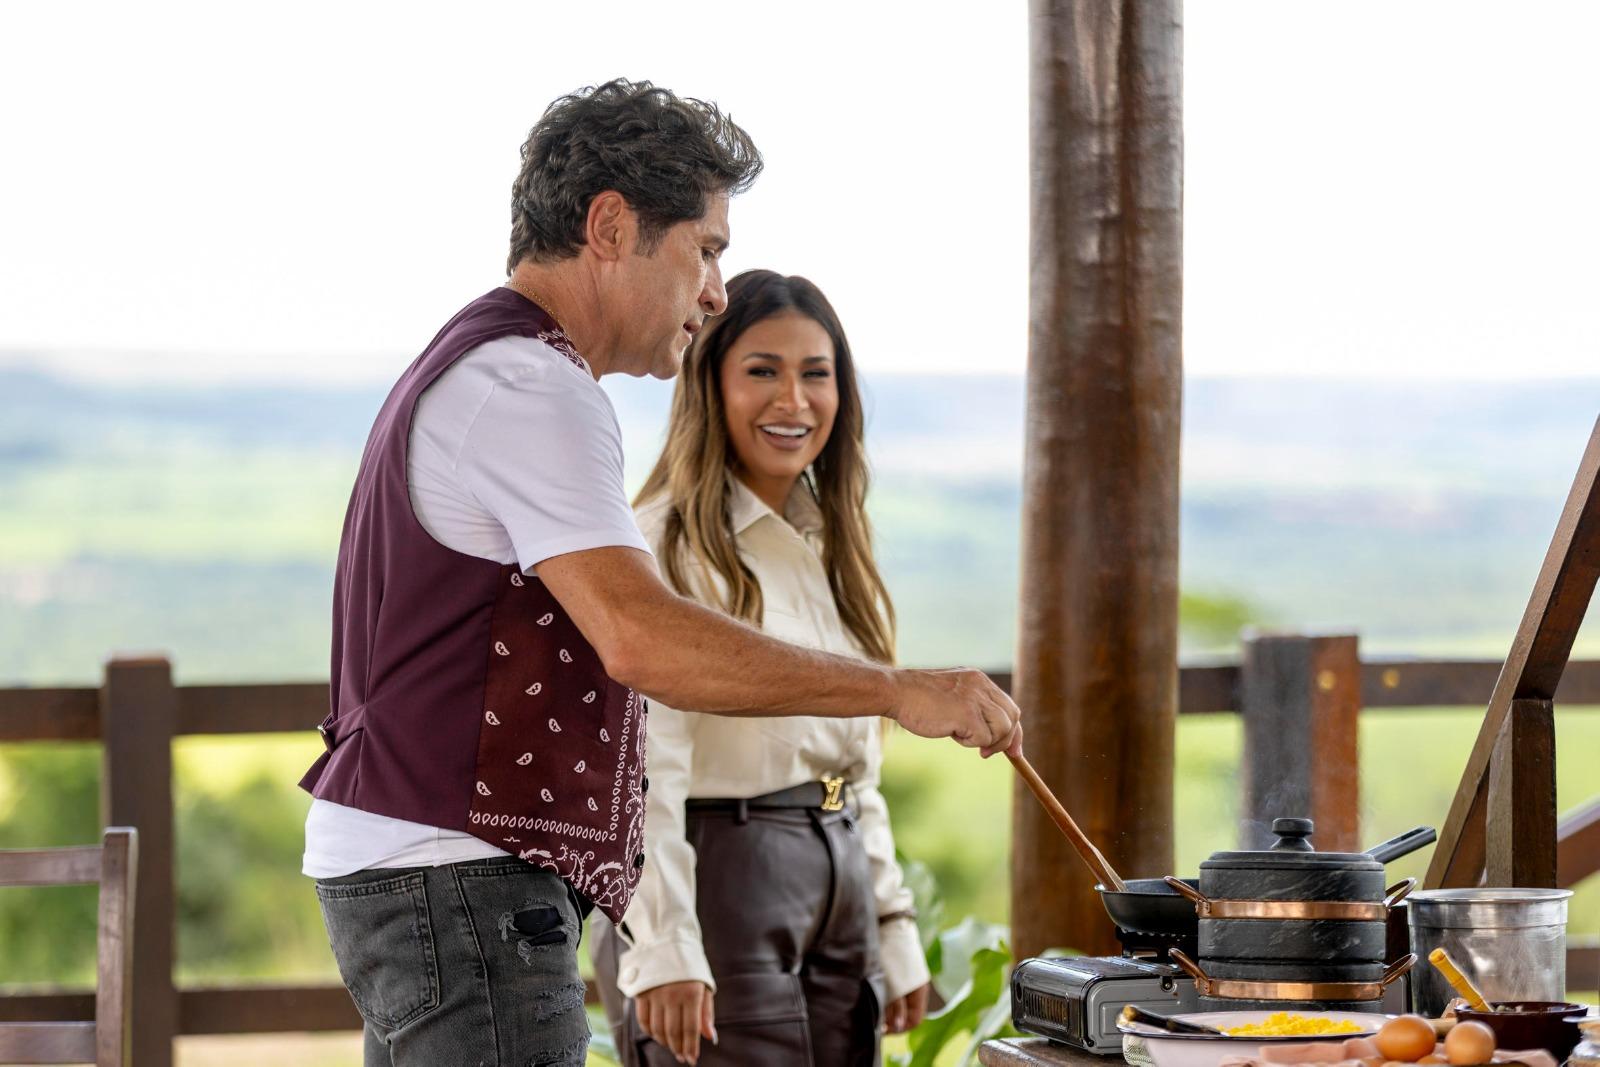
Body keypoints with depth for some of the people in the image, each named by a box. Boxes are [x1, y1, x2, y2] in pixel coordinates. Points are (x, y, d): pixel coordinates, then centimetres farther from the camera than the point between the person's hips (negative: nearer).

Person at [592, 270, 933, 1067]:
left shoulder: (830, 546, 15)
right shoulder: (666, 547, -10)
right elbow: (641, 769, -17)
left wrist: (893, 932, 16)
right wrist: (663, 950, -24)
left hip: (839, 883, 8)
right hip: (717, 875, -8)